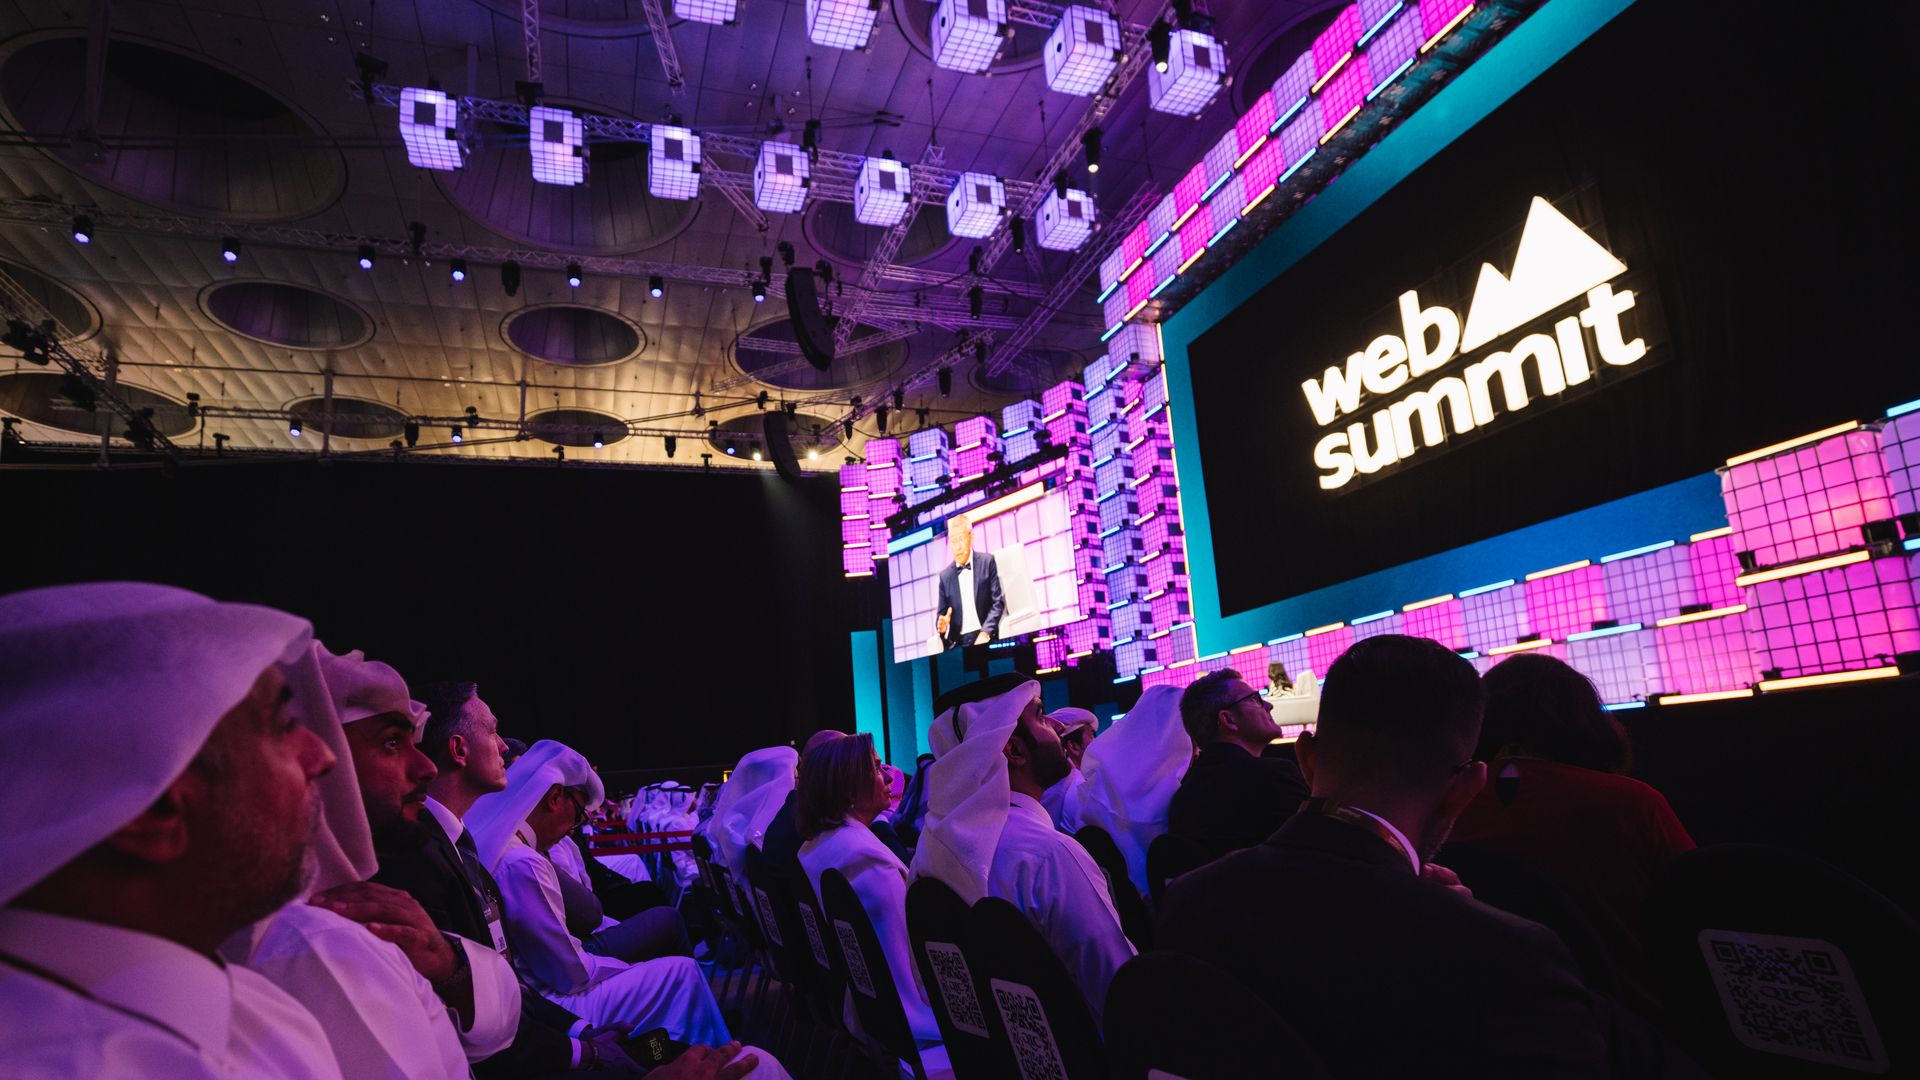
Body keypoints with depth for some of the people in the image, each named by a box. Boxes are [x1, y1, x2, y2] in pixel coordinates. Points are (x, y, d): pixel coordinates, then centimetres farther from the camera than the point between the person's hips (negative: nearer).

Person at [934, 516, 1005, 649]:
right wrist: (941, 625, -8)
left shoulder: (987, 562, 4)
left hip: (986, 639, -2)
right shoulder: (945, 576, 11)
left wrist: (986, 632, -11)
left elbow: (998, 602, 1)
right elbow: (941, 613, 15)